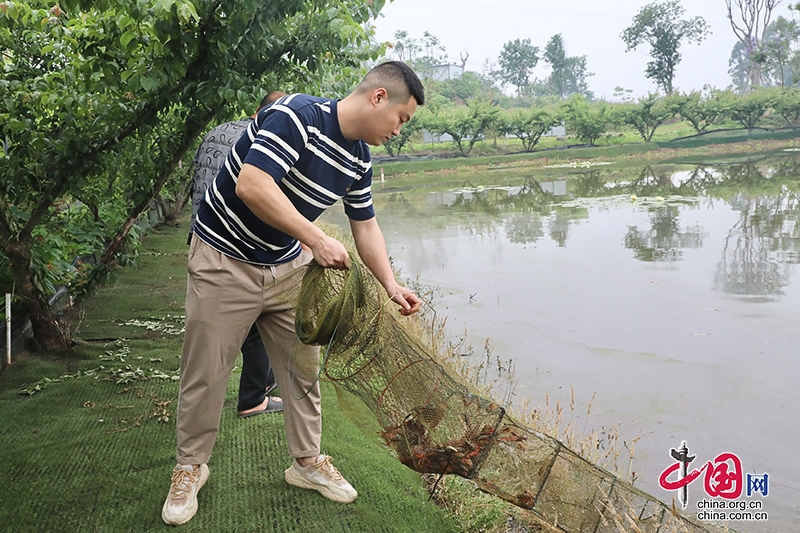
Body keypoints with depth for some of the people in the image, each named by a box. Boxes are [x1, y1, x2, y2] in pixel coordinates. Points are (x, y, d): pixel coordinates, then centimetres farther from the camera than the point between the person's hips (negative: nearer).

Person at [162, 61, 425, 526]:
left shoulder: (360, 160, 1)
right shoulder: (297, 116, -25)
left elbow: (366, 227, 9)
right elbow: (252, 185, -35)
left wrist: (392, 286, -2)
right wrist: (317, 240, -32)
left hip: (288, 266, 7)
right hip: (225, 261, -7)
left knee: (302, 366, 10)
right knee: (206, 373, 4)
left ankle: (308, 460, 28)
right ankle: (190, 468, 24)